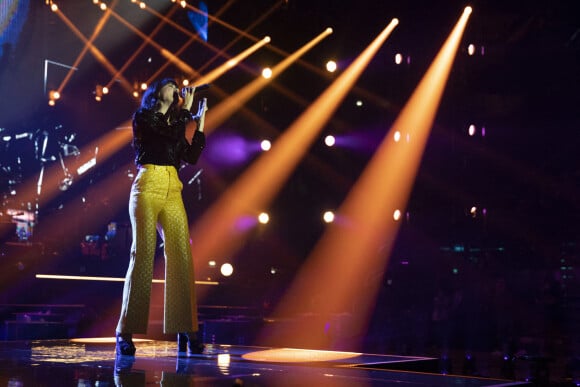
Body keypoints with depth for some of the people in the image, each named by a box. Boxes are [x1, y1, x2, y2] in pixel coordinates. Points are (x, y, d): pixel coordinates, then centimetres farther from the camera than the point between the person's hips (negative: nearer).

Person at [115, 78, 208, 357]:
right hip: (148, 188, -5)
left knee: (181, 256, -7)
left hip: (173, 192, 6)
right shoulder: (143, 117, 8)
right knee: (143, 255, -12)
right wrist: (186, 109, 2)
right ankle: (126, 333, -9)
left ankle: (185, 332, -9)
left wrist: (201, 120, 12)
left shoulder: (176, 123, 24)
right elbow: (171, 134, -11)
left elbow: (192, 157, 12)